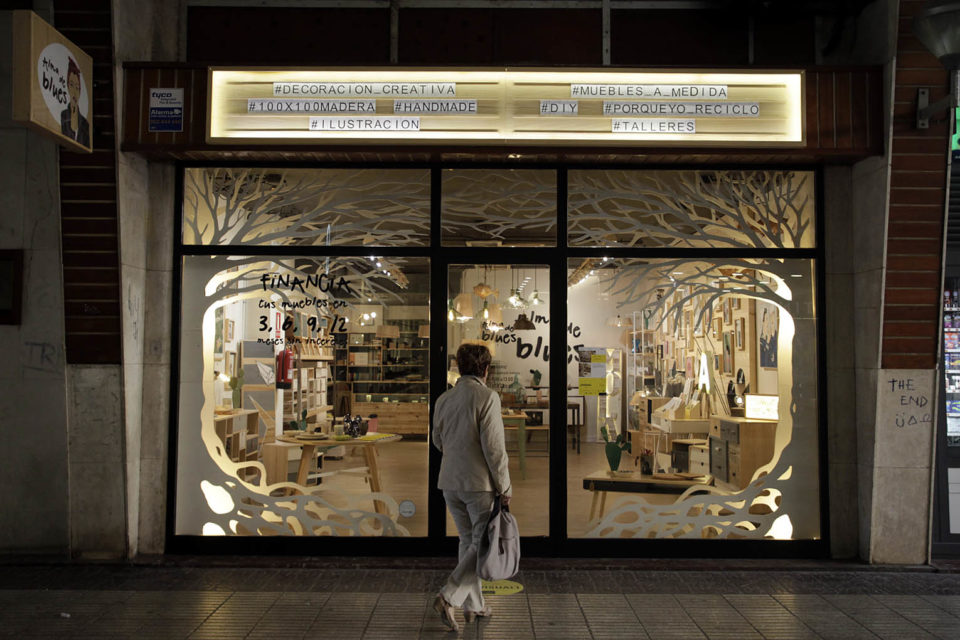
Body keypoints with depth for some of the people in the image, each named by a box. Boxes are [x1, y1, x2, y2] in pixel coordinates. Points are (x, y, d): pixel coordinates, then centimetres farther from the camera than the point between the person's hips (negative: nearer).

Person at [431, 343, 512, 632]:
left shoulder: (443, 399, 5)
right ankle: (449, 597, -7)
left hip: (450, 483, 6)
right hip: (480, 483, -6)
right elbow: (494, 447, -17)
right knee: (483, 543, 4)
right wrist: (505, 487, -8)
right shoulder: (487, 396, -14)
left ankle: (473, 605, 23)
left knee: (467, 540, 17)